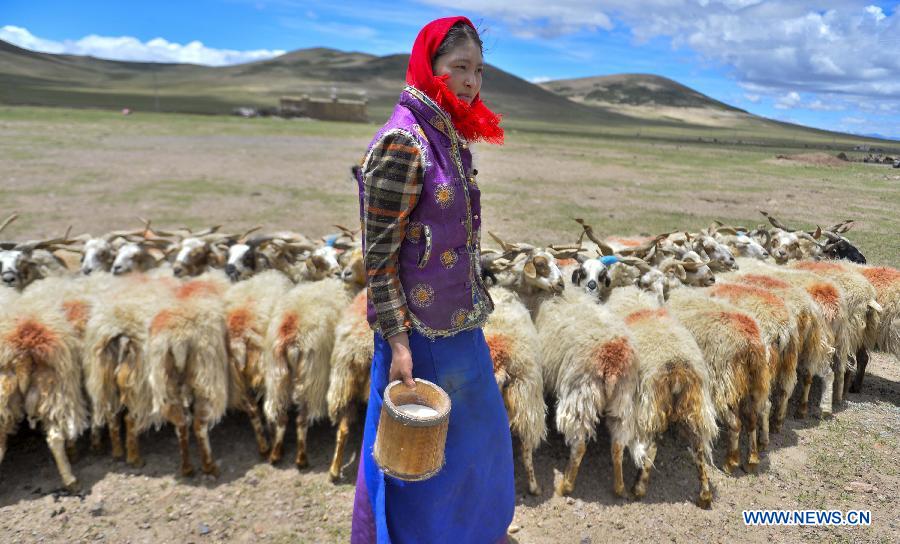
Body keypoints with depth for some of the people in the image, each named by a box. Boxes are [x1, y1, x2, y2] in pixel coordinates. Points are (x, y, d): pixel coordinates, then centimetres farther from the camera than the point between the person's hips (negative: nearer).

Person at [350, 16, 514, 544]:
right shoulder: (402, 142, -19)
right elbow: (378, 254, -19)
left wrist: (475, 299, 16)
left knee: (478, 426, 25)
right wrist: (397, 342, -20)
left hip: (460, 319, 9)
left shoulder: (451, 137, 6)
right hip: (422, 328, -9)